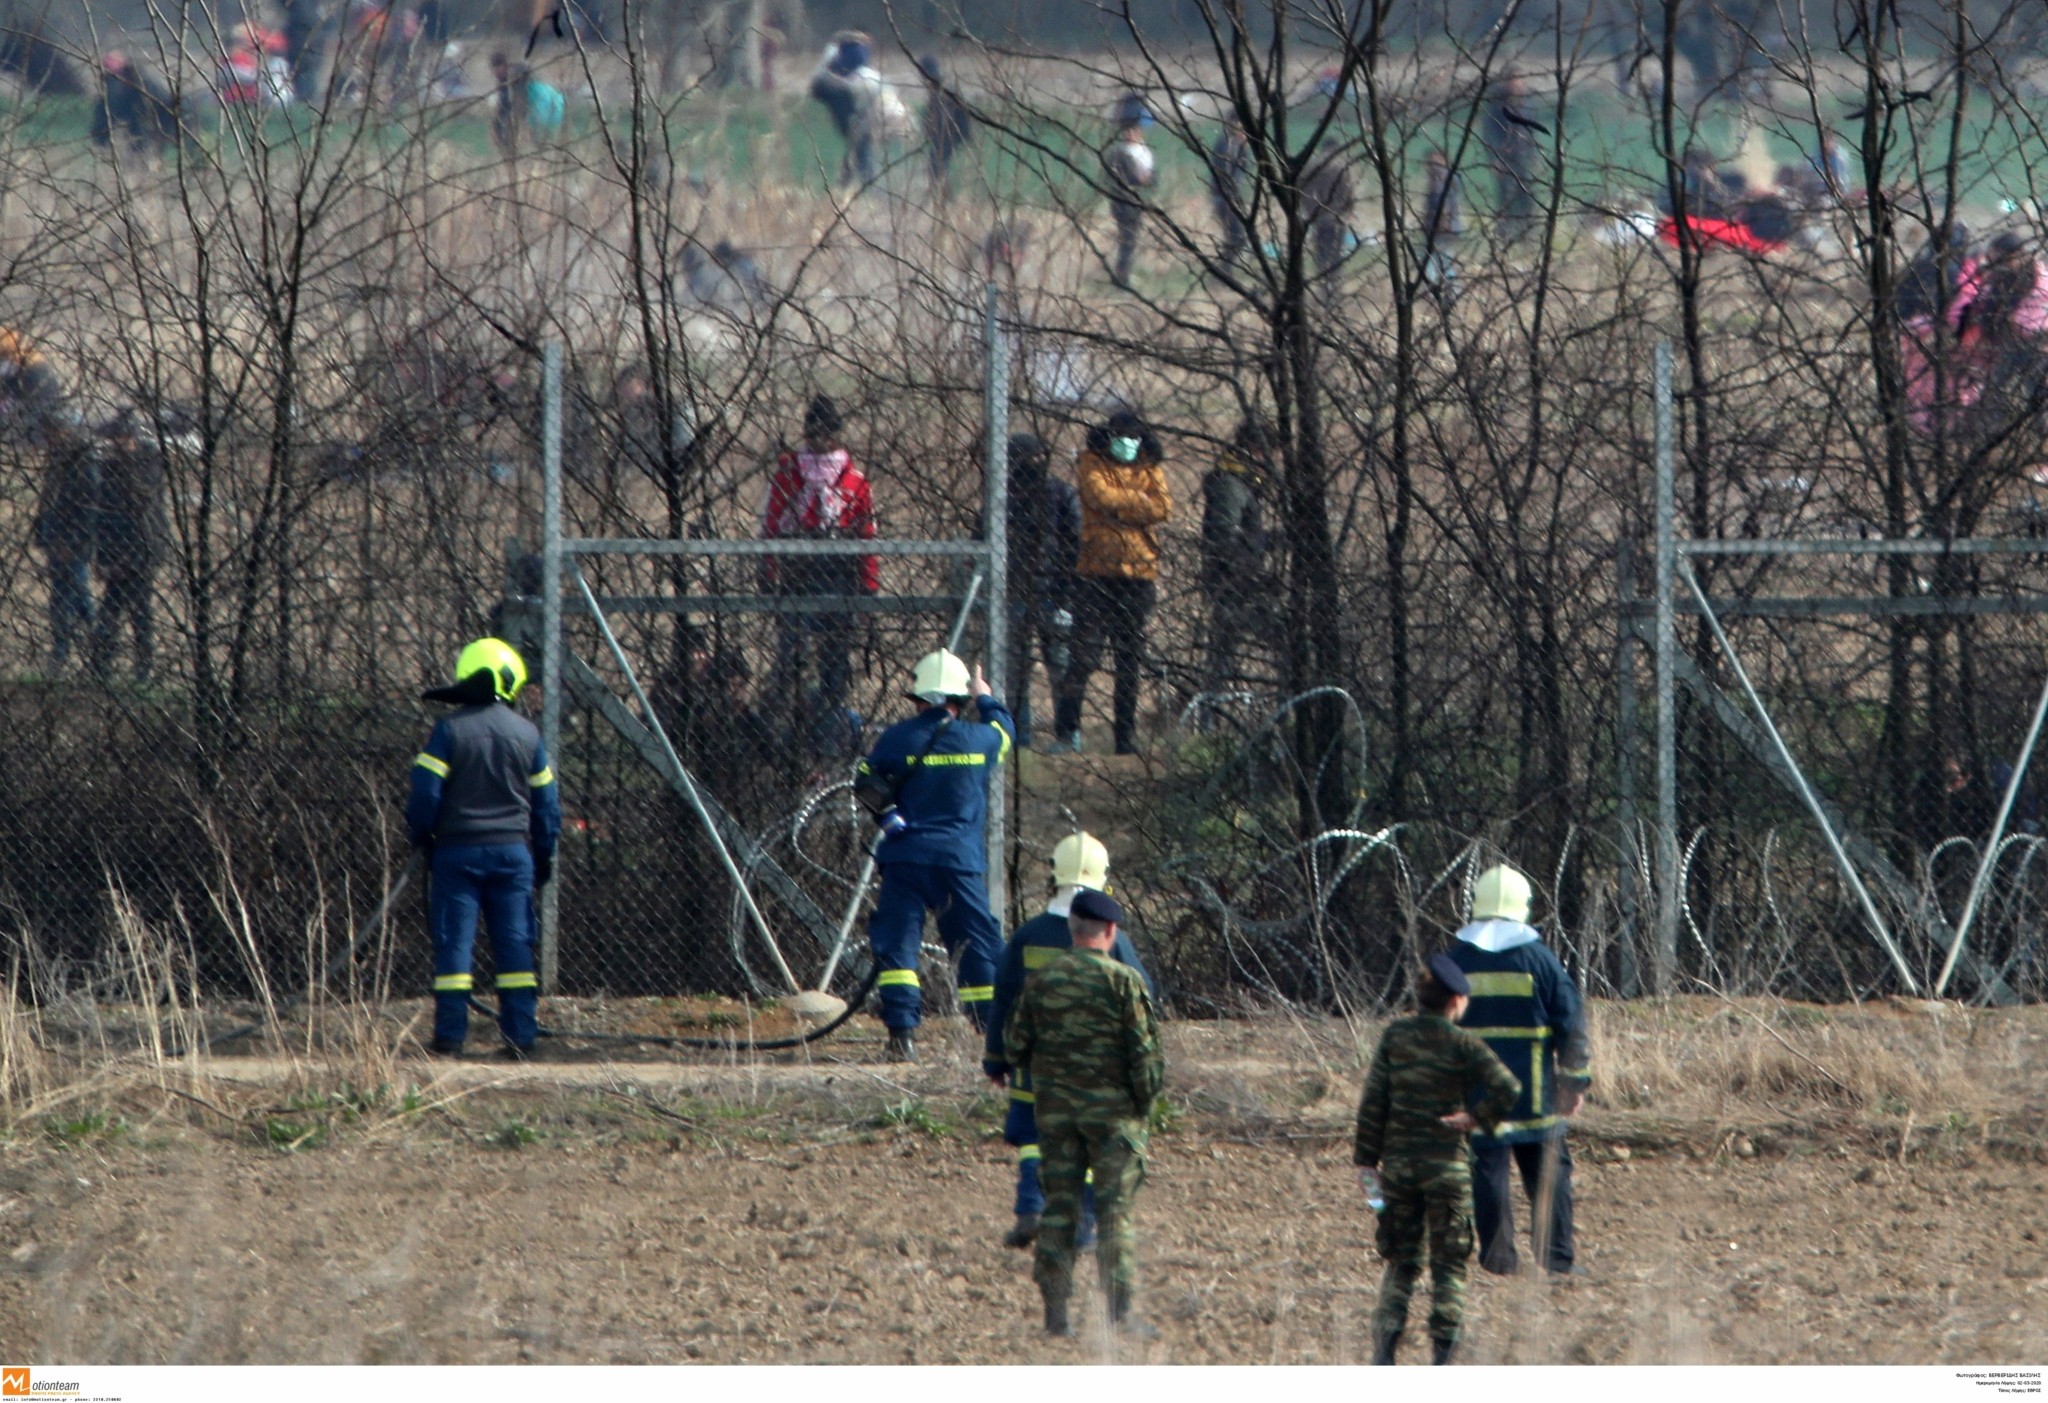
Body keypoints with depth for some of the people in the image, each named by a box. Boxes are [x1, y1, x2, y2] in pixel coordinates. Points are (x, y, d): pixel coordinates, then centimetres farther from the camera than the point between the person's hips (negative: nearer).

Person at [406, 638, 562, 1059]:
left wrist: (421, 838, 9)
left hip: (457, 850, -2)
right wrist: (544, 857, 19)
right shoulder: (527, 734, 3)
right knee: (515, 946, 6)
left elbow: (425, 794, -9)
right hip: (512, 851, 2)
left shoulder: (449, 729, -6)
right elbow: (547, 803, 8)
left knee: (454, 944, -1)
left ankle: (450, 1038, -4)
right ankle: (520, 1037, 3)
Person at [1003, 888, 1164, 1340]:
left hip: (1055, 1107, 4)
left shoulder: (1041, 980, 3)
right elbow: (1144, 1050, -10)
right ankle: (1120, 1311, -5)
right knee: (1115, 1209, -1)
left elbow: (1015, 1046, 7)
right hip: (1111, 1106, -4)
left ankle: (1056, 1311, 5)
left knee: (1059, 1205, 7)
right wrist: (1145, 1101, 1)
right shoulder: (1123, 981, -9)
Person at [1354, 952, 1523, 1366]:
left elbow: (1373, 1101, 1)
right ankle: (1442, 1353, 1)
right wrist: (1477, 1117, -4)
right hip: (1446, 1165, -3)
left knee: (1401, 1262, 12)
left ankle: (1384, 1347, 0)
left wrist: (1367, 1160, 5)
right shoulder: (1460, 1043, -8)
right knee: (1447, 1264, 6)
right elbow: (1507, 1088, -19)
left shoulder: (1394, 1036, 1)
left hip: (1398, 1162, 3)